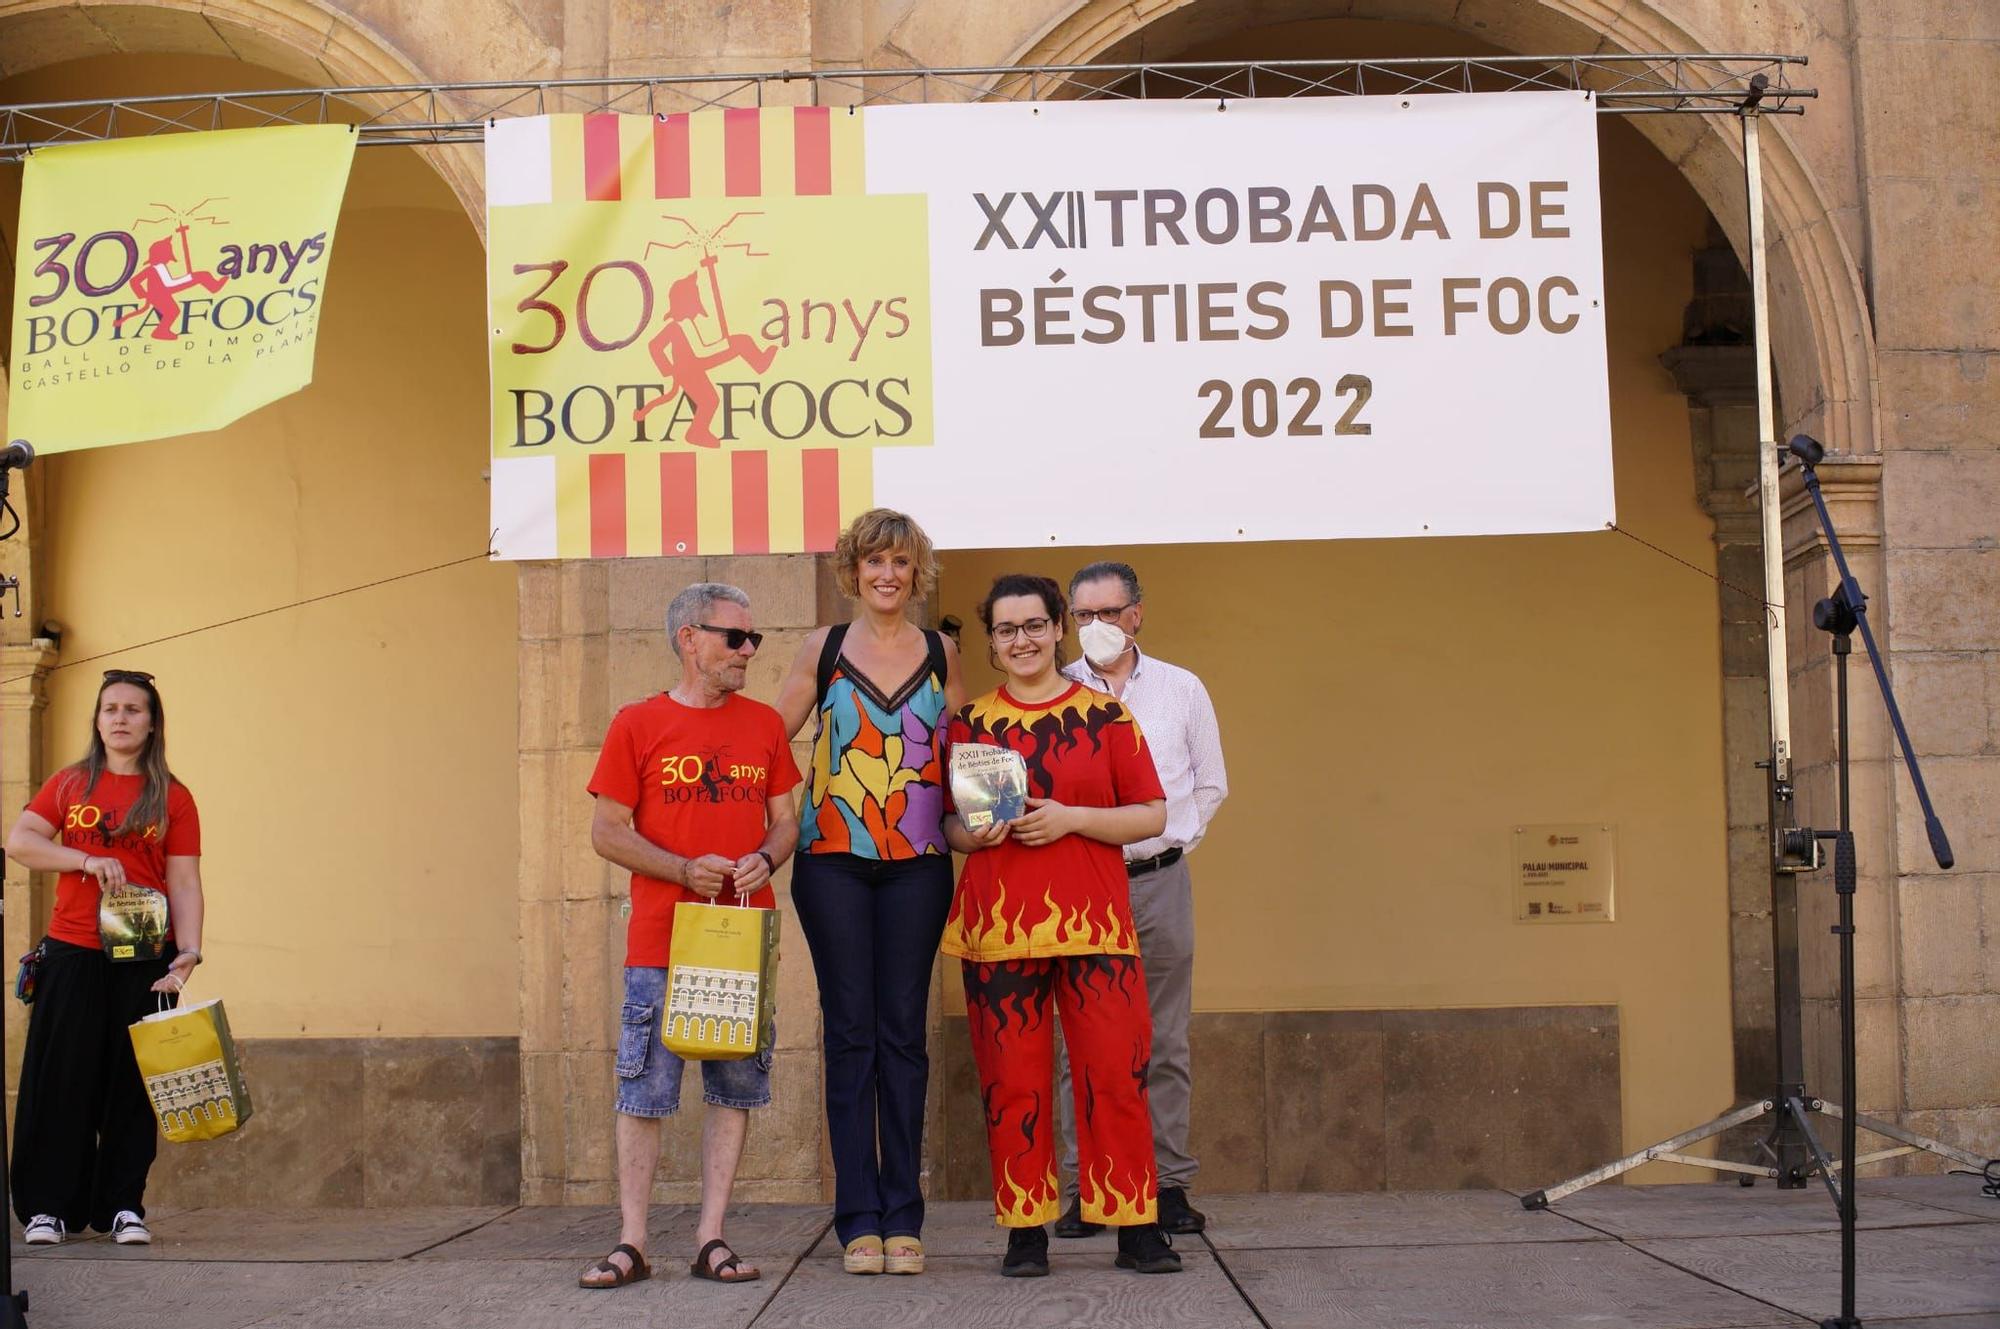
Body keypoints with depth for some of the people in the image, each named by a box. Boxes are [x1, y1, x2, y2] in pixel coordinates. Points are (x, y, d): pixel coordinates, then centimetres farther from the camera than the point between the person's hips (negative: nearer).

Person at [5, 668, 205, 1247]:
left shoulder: (172, 797, 6)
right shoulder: (70, 784, 10)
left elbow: (184, 883, 0)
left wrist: (188, 951, -12)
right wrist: (89, 860, -13)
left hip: (144, 960, 0)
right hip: (72, 955, 1)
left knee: (132, 1081, 2)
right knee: (60, 1080, 1)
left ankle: (123, 1205, 10)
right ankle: (47, 1207, 8)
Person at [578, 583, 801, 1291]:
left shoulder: (765, 724, 10)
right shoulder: (637, 725, 1)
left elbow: (786, 820, 14)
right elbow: (607, 831, -1)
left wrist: (765, 859, -9)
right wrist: (685, 871, -14)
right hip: (661, 940, -3)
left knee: (736, 1087, 5)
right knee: (644, 1089, -1)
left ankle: (711, 1239, 12)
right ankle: (632, 1244, 7)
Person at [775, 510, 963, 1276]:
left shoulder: (941, 655, 9)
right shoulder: (824, 649, 6)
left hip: (916, 863, 1)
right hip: (833, 861, -1)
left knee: (903, 1033, 2)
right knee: (850, 1032, 0)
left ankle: (903, 1217, 8)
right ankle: (859, 1219, 5)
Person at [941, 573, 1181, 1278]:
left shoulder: (1105, 715, 6)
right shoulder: (969, 723, 11)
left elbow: (1152, 816, 3)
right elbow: (946, 823, 17)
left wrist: (1070, 818, -10)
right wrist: (974, 834, -6)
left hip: (1093, 923, -1)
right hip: (997, 925, 1)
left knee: (1117, 1073, -5)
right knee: (1012, 1081, 1)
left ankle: (1136, 1228, 6)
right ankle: (1025, 1232, 12)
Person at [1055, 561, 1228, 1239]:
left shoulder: (1183, 689, 9)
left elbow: (1210, 784, 16)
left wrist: (1172, 838, 7)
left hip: (1159, 881, 1)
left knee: (1164, 1043, 4)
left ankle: (1169, 1184, 10)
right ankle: (1083, 1189, 5)